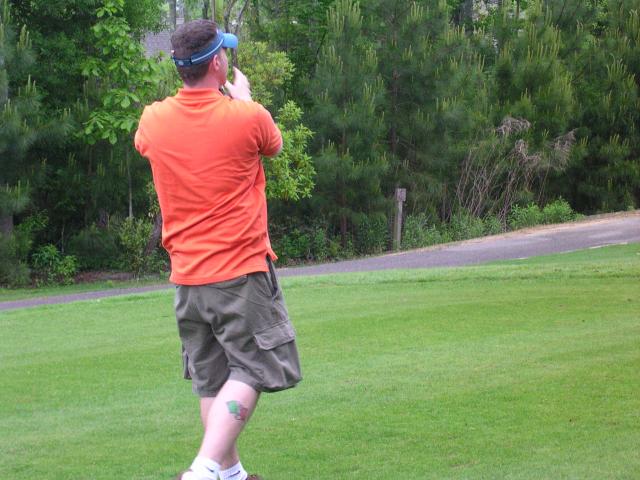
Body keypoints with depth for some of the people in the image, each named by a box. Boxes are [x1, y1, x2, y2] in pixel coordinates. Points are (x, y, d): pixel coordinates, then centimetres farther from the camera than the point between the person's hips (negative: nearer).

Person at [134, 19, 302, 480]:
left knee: (212, 379, 13)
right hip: (241, 270, -5)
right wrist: (243, 98, 25)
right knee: (249, 372, -2)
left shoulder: (153, 119, -2)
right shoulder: (248, 117, -14)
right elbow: (274, 145, 10)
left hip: (187, 275, 5)